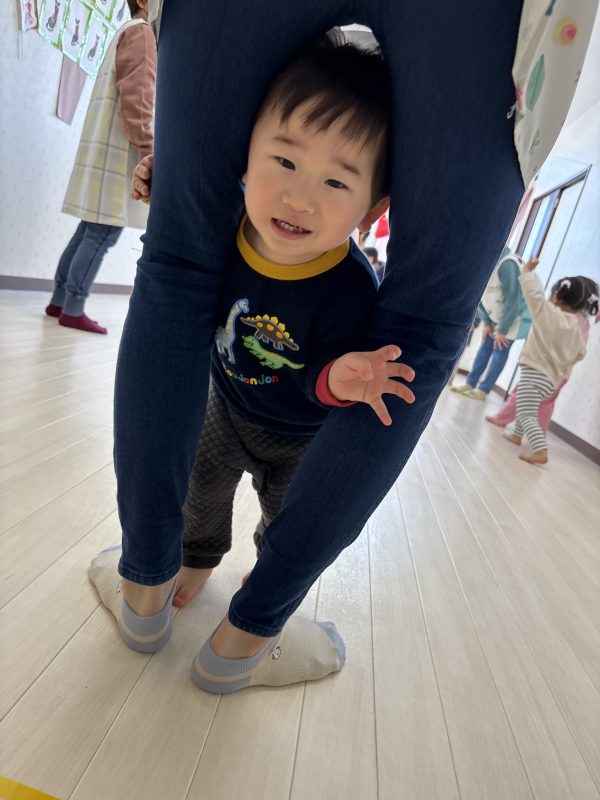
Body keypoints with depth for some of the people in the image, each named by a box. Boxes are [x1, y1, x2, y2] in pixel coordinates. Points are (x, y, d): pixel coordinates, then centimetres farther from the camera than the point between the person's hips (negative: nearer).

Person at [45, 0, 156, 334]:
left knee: (90, 232, 9)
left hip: (108, 149, 10)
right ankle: (73, 310, -8)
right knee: (102, 236, -10)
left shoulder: (128, 34, 29)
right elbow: (135, 96, -15)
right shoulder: (140, 32, -1)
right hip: (118, 151, -10)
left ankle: (60, 300, 13)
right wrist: (148, 149, -18)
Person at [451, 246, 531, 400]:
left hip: (514, 317, -7)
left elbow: (512, 301, -28)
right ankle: (470, 383, 13)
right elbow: (480, 296, 1)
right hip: (494, 315, 7)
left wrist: (502, 330, -21)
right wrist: (486, 322, -2)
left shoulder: (507, 265, -32)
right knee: (485, 346, 7)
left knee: (500, 350, -5)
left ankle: (483, 390, 0)